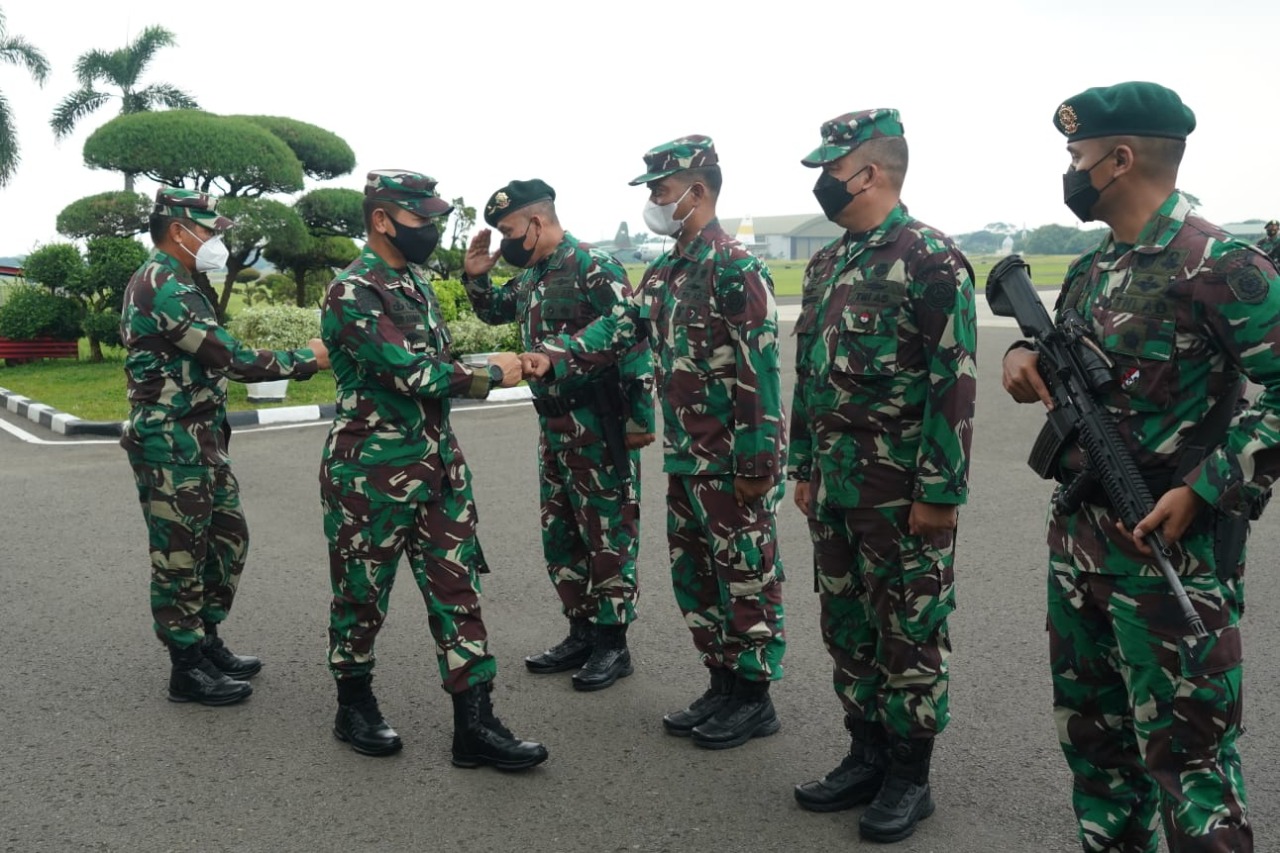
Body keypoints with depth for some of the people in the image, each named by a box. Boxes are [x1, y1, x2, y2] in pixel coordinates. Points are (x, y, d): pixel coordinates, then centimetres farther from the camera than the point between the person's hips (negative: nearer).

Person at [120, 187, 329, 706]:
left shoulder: (175, 285, 15)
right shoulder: (162, 288, -18)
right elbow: (231, 358, -22)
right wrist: (306, 360, -13)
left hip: (201, 439, 10)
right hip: (171, 446, -10)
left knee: (227, 538, 16)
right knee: (180, 555, 0)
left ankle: (206, 641, 28)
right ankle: (187, 668, 12)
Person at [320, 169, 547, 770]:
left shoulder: (418, 284, 12)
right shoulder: (351, 292, -14)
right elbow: (407, 372, -21)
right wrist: (490, 374, -11)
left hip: (438, 466, 8)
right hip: (372, 473, -7)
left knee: (457, 589, 5)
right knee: (362, 594, 9)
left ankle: (474, 724, 11)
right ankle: (354, 708, 30)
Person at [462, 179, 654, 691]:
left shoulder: (594, 269, -15)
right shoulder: (531, 275, 11)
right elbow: (495, 312, 29)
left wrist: (640, 418, -20)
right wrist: (475, 277, 9)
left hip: (599, 427, -9)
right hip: (553, 426, 9)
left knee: (608, 535, 1)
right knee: (559, 535, 15)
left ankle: (612, 644, 12)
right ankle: (581, 634, 27)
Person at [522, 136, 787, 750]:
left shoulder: (736, 268, -15)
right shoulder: (664, 275, 14)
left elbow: (757, 370, -19)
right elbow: (619, 328, 7)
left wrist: (755, 463, -20)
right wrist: (555, 357, -9)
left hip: (732, 463, -9)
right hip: (684, 459, 9)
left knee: (746, 577, 3)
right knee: (694, 574, 16)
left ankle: (755, 698, 16)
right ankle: (722, 686, 29)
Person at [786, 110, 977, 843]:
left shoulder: (932, 260, -12)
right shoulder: (826, 264, 12)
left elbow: (955, 385, -16)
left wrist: (941, 493, -18)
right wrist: (805, 467, 15)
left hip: (905, 493, -8)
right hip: (836, 488, 8)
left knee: (910, 634, 5)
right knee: (847, 628, 15)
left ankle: (909, 777, 20)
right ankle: (867, 756, 30)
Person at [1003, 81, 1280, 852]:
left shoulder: (1217, 263, -14)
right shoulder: (1090, 271, 10)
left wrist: (1205, 492, -22)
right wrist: (1026, 354, 0)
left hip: (1169, 549, -8)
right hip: (1078, 539, 8)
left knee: (1185, 754, 2)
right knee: (1093, 733, 19)